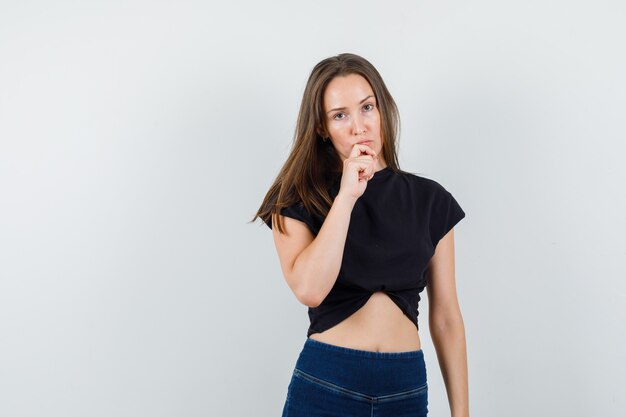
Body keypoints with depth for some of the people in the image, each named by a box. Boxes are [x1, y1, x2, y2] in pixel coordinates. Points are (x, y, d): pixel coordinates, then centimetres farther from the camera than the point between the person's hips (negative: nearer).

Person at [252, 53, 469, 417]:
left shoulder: (429, 200, 2)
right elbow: (309, 289, -21)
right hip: (325, 385, -2)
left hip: (408, 387, 2)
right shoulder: (298, 200, -3)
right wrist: (346, 196, -20)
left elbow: (446, 317, 4)